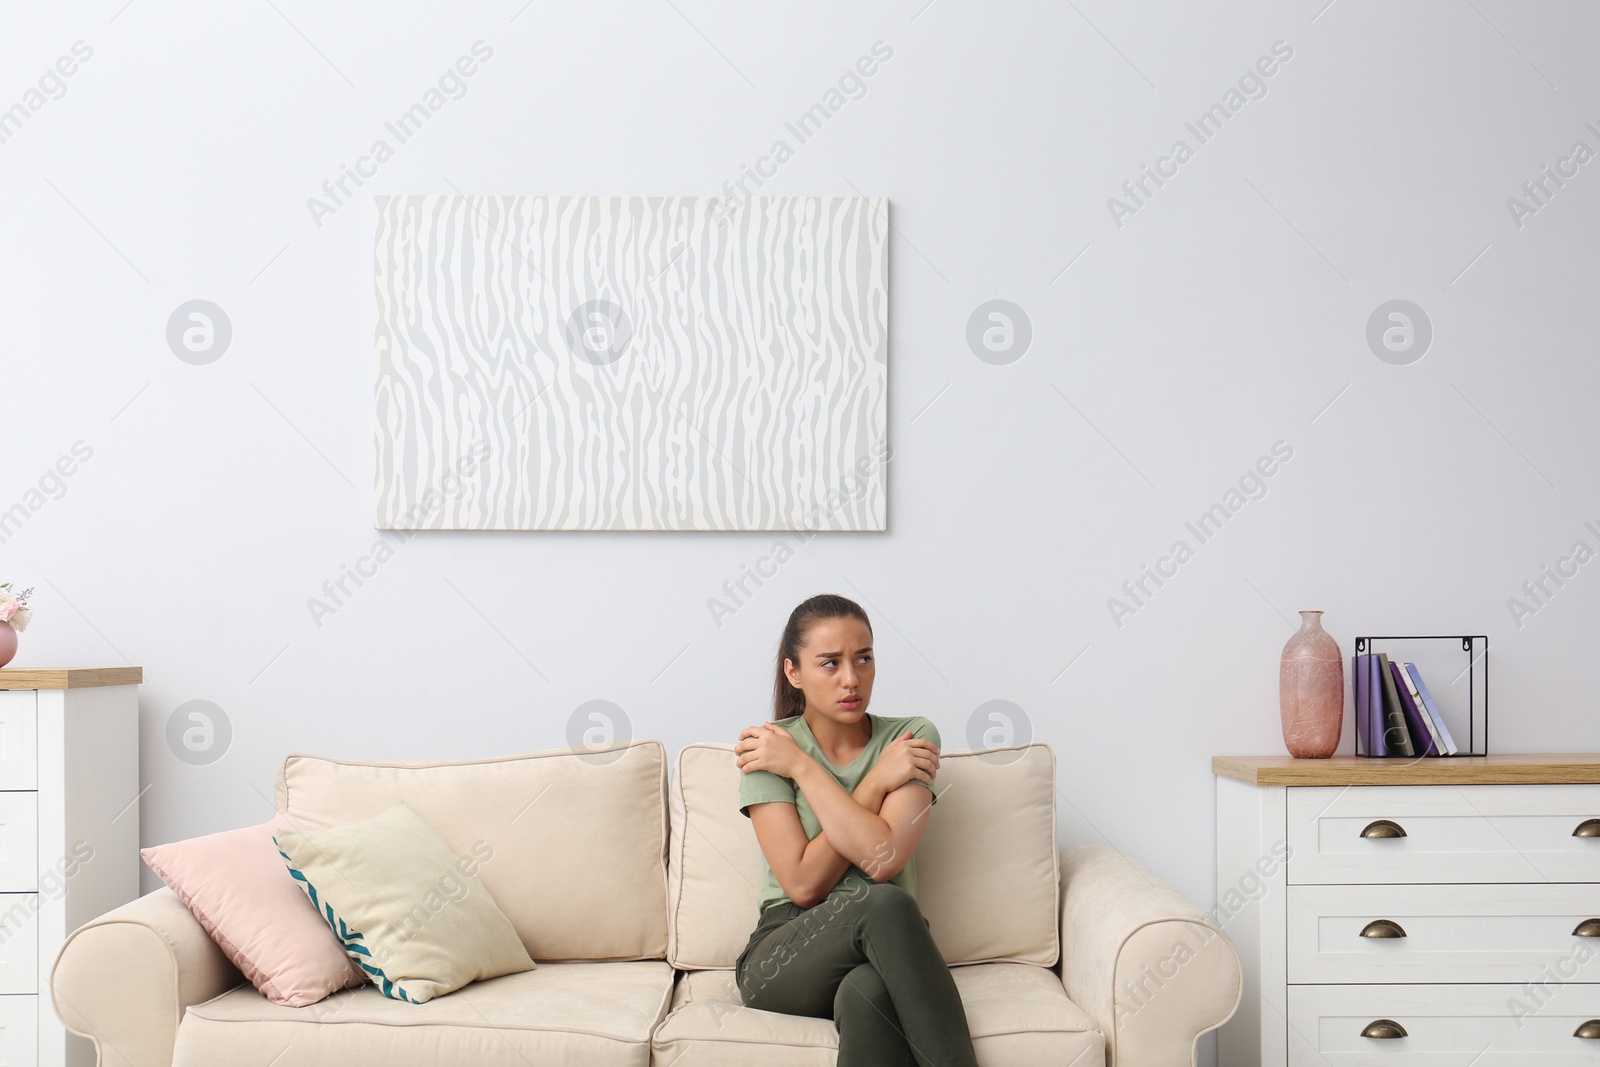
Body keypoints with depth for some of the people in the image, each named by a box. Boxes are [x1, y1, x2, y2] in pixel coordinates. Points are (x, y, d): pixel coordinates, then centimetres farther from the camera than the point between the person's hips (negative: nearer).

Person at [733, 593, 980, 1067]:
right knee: (882, 904, -34)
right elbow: (803, 883, -10)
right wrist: (877, 781, -10)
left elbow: (883, 859, -14)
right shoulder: (765, 750, 0)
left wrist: (803, 768, -9)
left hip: (885, 950, 1)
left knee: (867, 993, -39)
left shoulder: (912, 738, 2)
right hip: (781, 963, 0)